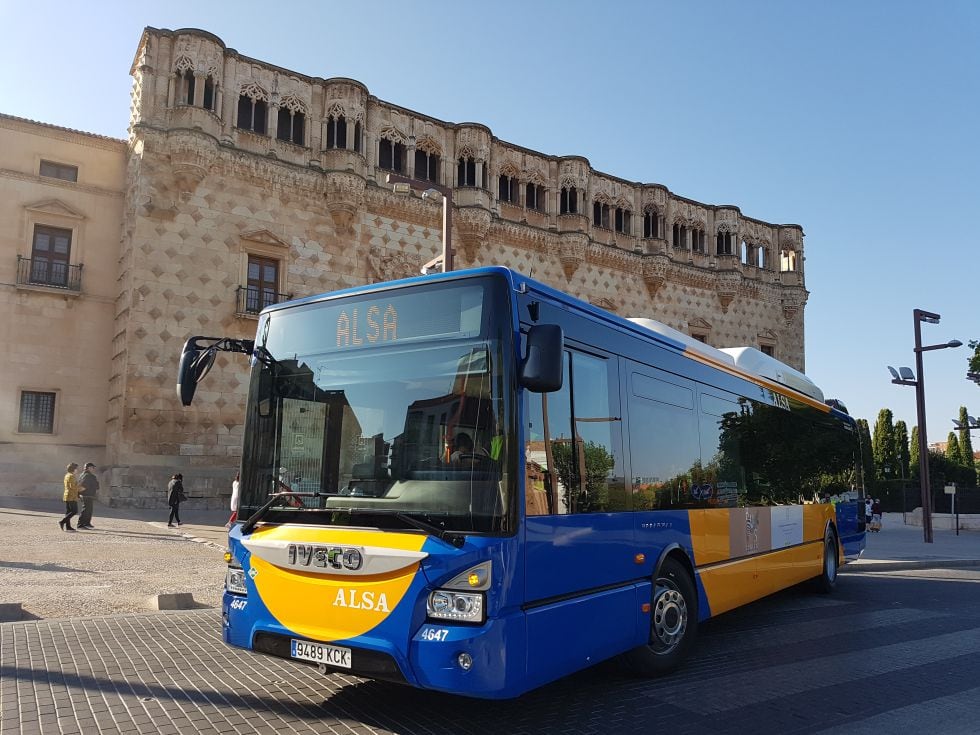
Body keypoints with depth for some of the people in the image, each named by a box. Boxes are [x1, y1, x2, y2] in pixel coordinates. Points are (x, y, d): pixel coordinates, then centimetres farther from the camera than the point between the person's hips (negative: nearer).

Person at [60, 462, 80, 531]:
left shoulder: (66, 475, 17)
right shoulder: (71, 476, -13)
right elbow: (72, 486, -20)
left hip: (67, 496, 10)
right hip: (72, 496, -10)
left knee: (68, 511, 8)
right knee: (74, 511, -9)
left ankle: (68, 526, 7)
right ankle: (62, 522, -15)